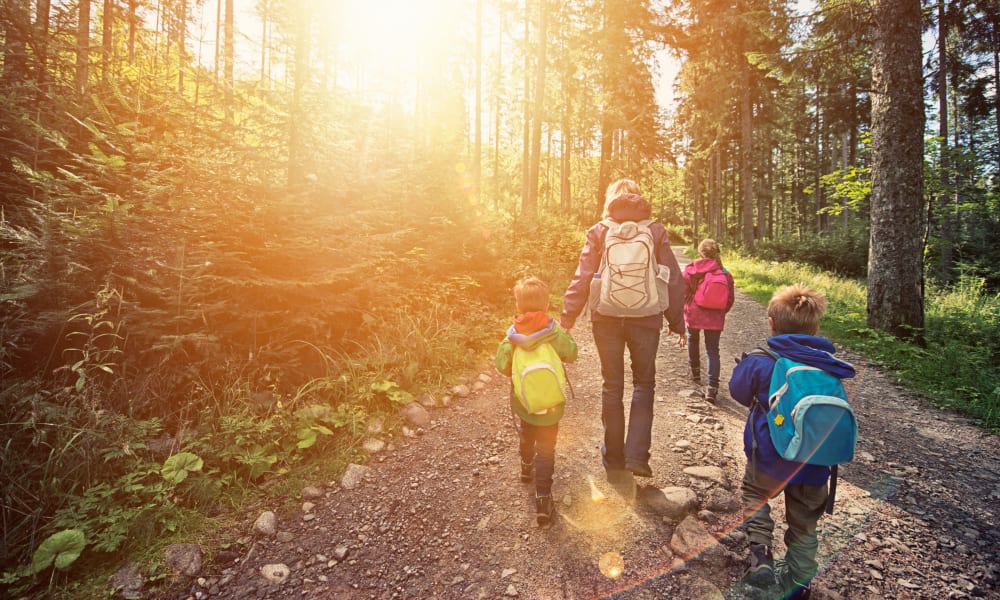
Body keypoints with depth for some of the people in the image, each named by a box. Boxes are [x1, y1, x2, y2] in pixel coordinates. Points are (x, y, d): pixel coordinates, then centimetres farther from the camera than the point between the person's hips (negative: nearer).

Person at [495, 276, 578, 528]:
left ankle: (526, 469, 54)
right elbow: (571, 353, -3)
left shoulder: (512, 336, -17)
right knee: (545, 451, 9)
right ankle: (542, 498, 3)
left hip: (522, 404, 2)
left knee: (525, 439, 29)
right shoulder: (556, 334, -18)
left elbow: (502, 366, -10)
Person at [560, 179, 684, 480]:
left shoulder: (598, 232, 1)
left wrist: (566, 319, -2)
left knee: (612, 386, 12)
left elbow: (581, 279, -6)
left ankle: (614, 460, 22)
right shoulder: (655, 231, 3)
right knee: (644, 383, 16)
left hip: (606, 319, 0)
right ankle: (637, 455, 7)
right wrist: (677, 322, 11)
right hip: (646, 319, 0)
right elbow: (674, 279, 3)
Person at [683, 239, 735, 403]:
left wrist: (685, 310, 13)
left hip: (693, 315, -1)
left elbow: (683, 294, -3)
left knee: (693, 340, 26)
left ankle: (695, 372, 38)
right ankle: (712, 387, -5)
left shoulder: (690, 270, -7)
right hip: (715, 319, 1)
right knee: (713, 351, 5)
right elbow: (730, 299, 4)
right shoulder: (725, 274, -2)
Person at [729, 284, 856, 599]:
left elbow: (740, 392, 1)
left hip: (768, 458, -3)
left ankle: (760, 553, 9)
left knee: (755, 494, 24)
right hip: (814, 466, 3)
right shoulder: (829, 368, -7)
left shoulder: (759, 363, -17)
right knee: (804, 525, 20)